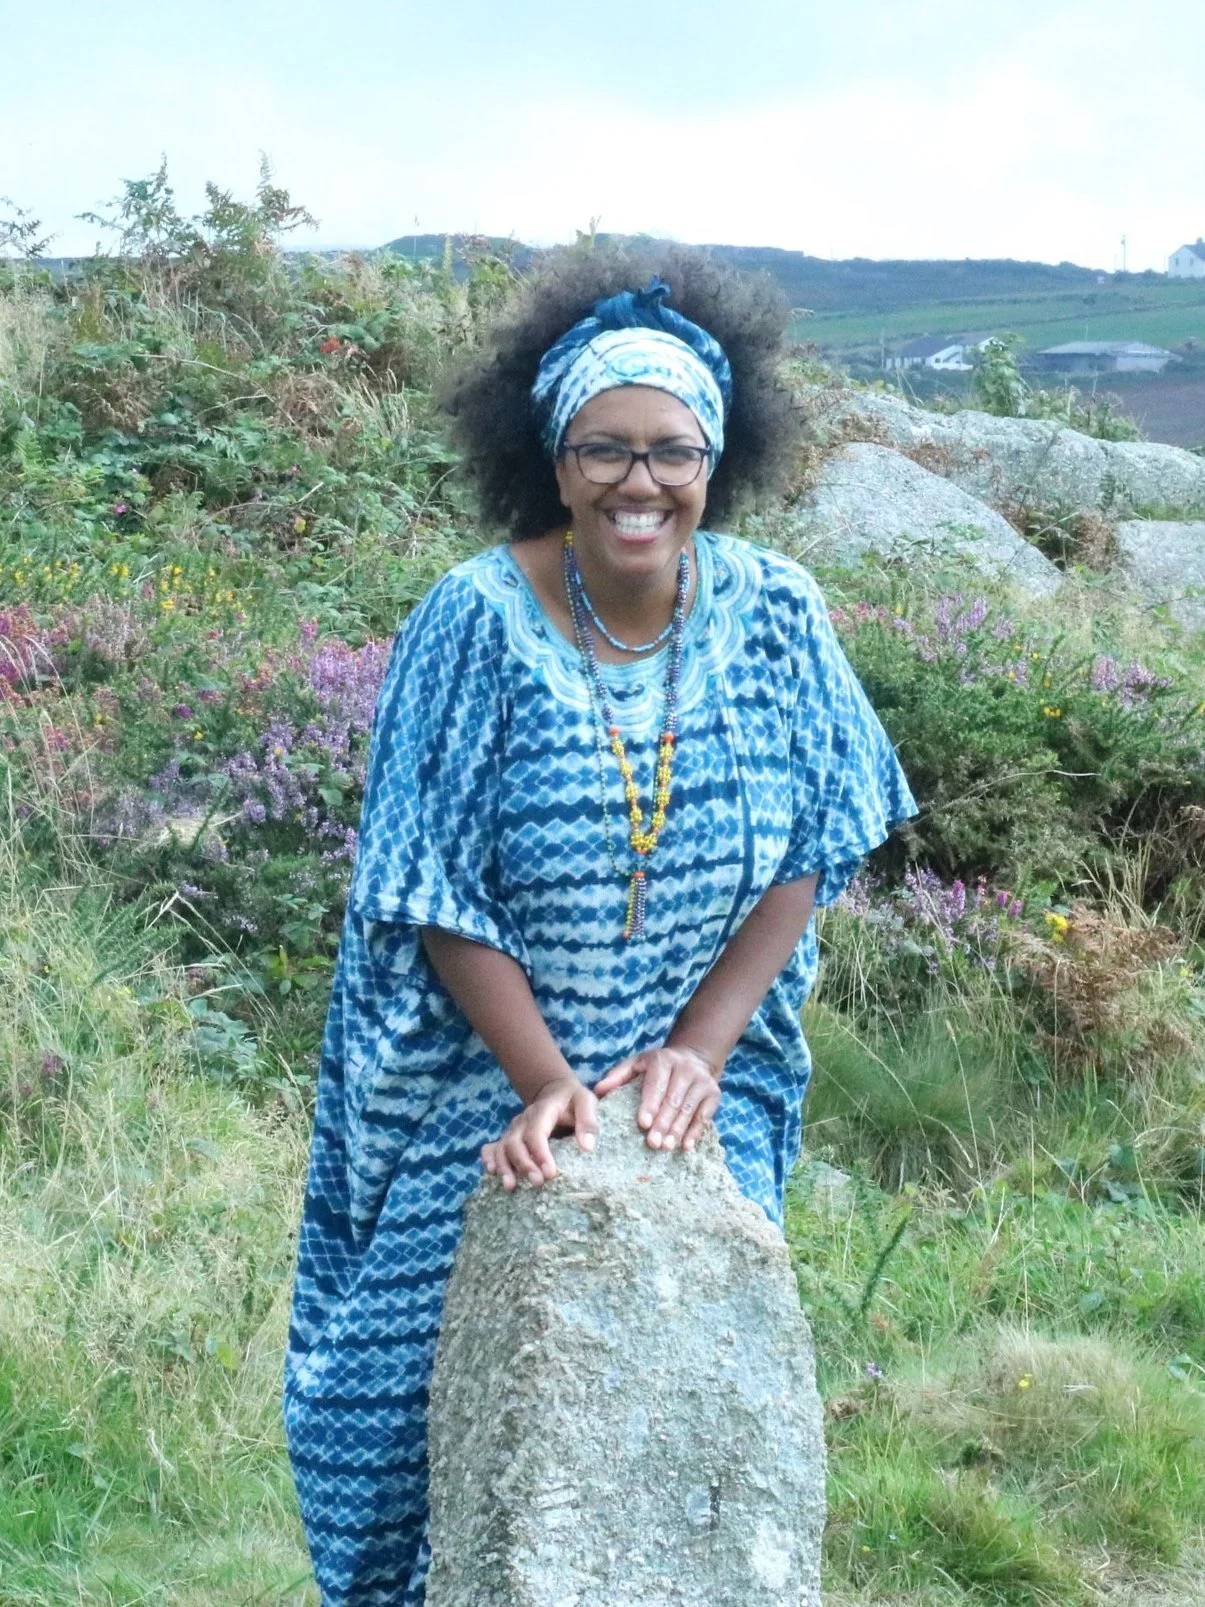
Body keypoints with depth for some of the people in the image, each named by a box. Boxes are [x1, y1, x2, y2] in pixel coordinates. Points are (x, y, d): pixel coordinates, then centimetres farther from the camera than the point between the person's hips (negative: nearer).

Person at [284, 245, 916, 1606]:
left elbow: (805, 859, -3)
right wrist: (549, 1081, -19)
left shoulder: (773, 613, -8)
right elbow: (434, 894, -13)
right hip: (489, 1076, -2)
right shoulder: (475, 621, -16)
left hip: (698, 1084, 2)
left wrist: (699, 1049, -11)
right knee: (435, 1365, 4)